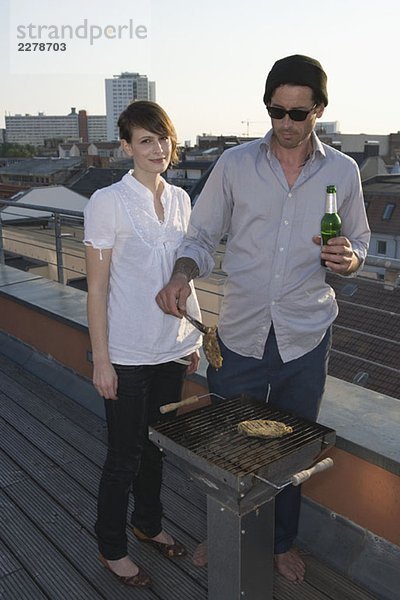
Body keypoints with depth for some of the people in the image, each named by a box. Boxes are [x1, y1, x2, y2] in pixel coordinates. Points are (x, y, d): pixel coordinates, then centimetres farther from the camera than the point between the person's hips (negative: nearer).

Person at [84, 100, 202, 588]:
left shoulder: (180, 199, 5)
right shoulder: (107, 203, -13)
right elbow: (97, 287, -12)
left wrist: (192, 337, 12)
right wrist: (101, 359, -12)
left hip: (172, 348, 6)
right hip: (128, 354, -5)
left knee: (156, 443, 20)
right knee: (124, 455, 9)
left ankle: (148, 524, 44)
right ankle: (111, 547, 32)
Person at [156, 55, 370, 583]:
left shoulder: (343, 172, 0)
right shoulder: (234, 165, -3)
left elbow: (359, 242, 10)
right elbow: (202, 237, 1)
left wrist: (349, 259, -14)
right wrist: (184, 274, -21)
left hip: (306, 336, 1)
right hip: (240, 332, 0)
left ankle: (283, 541, 44)